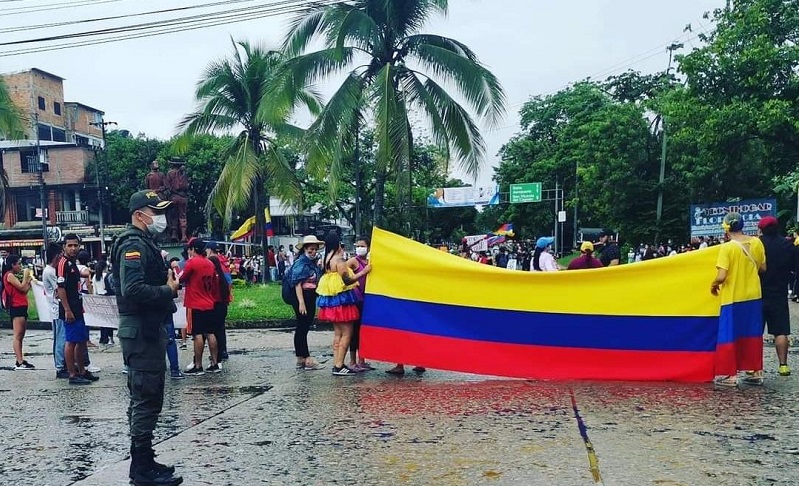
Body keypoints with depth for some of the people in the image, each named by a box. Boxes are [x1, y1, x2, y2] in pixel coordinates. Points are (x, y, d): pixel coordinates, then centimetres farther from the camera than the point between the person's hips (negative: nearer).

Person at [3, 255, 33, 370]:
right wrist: (26, 275, -2)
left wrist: (28, 280, 15)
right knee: (18, 335, -12)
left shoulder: (13, 276, 23)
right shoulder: (9, 275, -7)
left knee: (20, 336, 9)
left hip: (21, 308, 10)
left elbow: (24, 291, 20)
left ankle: (21, 361, 11)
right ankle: (20, 363, -15)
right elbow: (22, 288, -13)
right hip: (17, 308, -10)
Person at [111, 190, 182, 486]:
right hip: (142, 333, -11)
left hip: (147, 331, 11)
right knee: (147, 402, -5)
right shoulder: (134, 245, -15)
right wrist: (169, 290, -16)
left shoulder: (144, 244, 17)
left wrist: (168, 281, 1)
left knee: (143, 401, 16)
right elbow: (133, 290, -27)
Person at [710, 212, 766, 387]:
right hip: (754, 295, 5)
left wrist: (713, 284, -2)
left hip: (733, 297, -5)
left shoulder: (727, 247, -17)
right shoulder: (756, 242, -2)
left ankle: (732, 375, 8)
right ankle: (756, 373, 21)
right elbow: (763, 268, 7)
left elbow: (721, 276, -21)